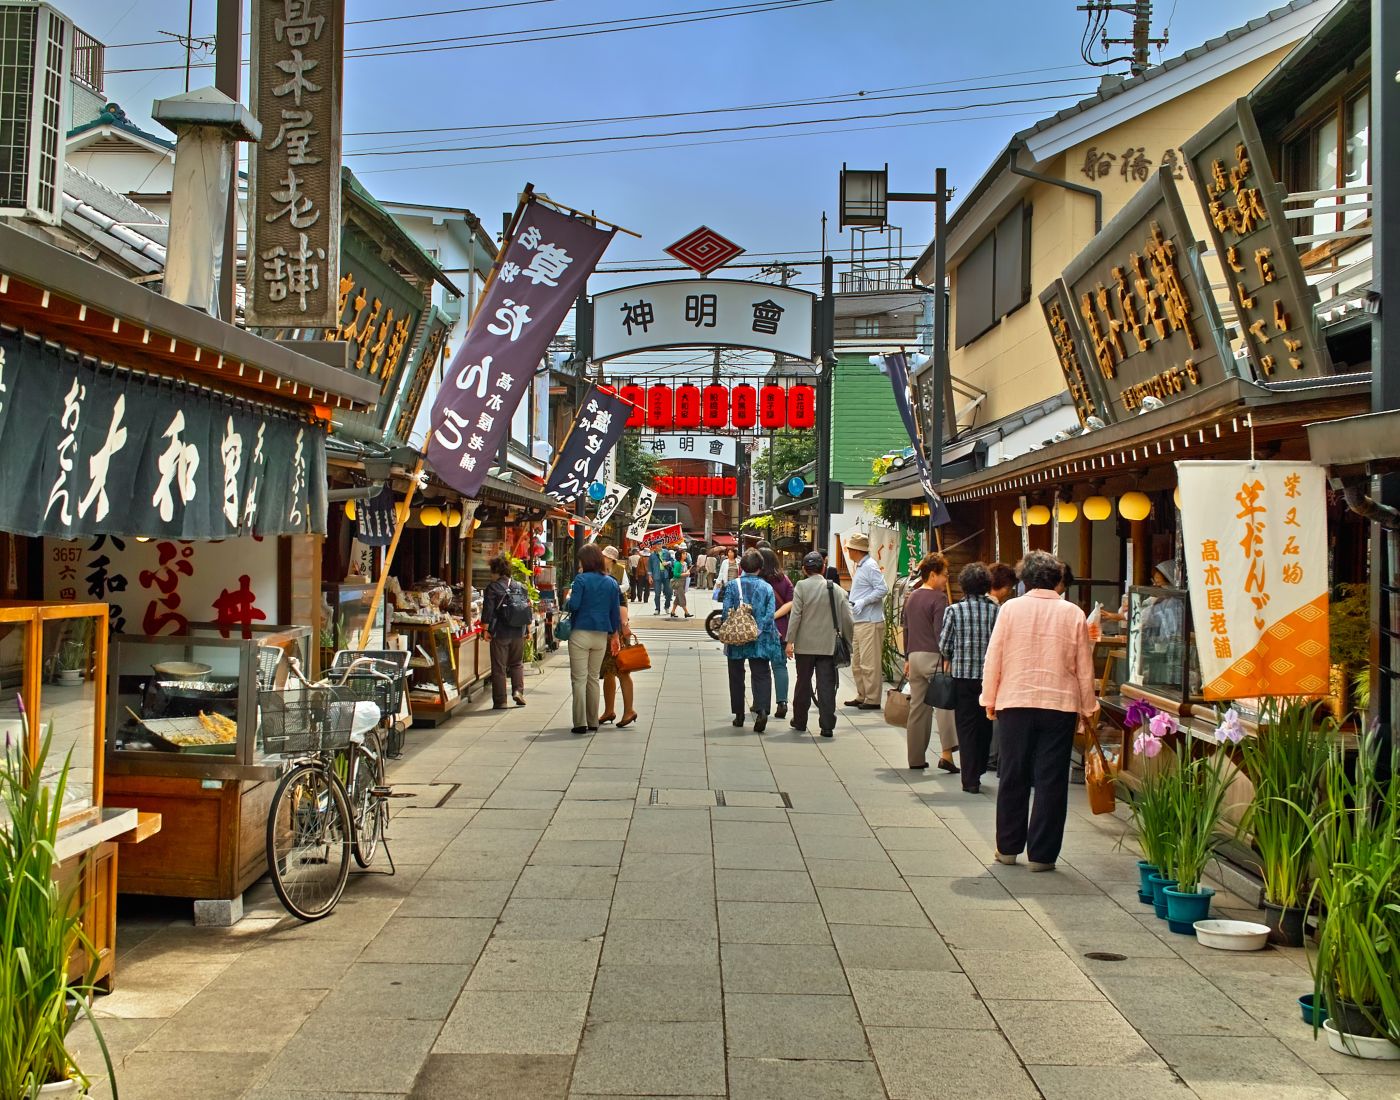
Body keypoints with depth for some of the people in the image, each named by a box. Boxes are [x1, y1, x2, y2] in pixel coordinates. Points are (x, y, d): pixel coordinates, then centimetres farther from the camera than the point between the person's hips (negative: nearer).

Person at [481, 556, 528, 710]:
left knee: (499, 667, 3)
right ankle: (519, 690, 2)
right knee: (517, 663, 20)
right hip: (518, 632, 4)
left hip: (500, 633, -4)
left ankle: (500, 701, 3)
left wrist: (486, 630, -5)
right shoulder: (521, 587, 7)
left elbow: (488, 611, -11)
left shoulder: (492, 588, -7)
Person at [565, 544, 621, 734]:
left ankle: (580, 723, -3)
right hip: (601, 635, 5)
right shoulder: (611, 583, 6)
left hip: (580, 634, -5)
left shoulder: (581, 579, -9)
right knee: (593, 679, 14)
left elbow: (573, 605, -16)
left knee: (579, 679, 0)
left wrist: (569, 595, 6)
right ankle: (593, 722, 16)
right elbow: (615, 612, 9)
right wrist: (614, 635, 18)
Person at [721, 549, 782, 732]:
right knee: (761, 676, 2)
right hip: (760, 641, 0)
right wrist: (758, 631, -3)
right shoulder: (766, 588, -1)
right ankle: (762, 711, -18)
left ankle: (739, 715, 18)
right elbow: (770, 614, -8)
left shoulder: (732, 585, -4)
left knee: (736, 677, 13)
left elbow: (727, 611, -7)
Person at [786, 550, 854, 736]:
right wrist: (849, 640, 12)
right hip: (828, 645, 1)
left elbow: (795, 615, -10)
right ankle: (827, 725, -1)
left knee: (803, 683, 13)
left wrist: (790, 640, -5)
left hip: (805, 644, -1)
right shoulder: (836, 589, 0)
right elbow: (847, 618, 1)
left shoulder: (801, 586, -6)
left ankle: (800, 721, 23)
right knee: (826, 686, 3)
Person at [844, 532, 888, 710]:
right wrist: (852, 604, 16)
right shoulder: (858, 566, 18)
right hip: (858, 622, 11)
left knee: (869, 663, -7)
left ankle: (873, 699, -3)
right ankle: (861, 696, 23)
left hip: (870, 622, -11)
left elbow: (882, 589, -22)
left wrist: (863, 602, -21)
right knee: (857, 663, 15)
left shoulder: (870, 566, -13)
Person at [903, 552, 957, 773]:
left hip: (915, 656, 8)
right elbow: (940, 632, -16)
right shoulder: (938, 598, -10)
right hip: (933, 657, -8)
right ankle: (946, 753, -14)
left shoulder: (912, 597, 15)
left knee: (917, 707, 10)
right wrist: (947, 659, -16)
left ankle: (916, 759, 13)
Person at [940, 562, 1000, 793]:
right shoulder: (996, 609, -5)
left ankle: (970, 780, 3)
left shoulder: (954, 610, -6)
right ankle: (978, 770, 28)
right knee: (985, 725, 18)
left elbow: (943, 645, -3)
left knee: (966, 726, 6)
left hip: (963, 674, -1)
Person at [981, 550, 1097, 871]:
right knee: (1051, 781, 5)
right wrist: (1088, 707, 14)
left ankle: (1008, 847, 20)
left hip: (1015, 703, 0)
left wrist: (990, 700, 9)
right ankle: (1041, 854, 7)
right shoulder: (1073, 613, -1)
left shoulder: (1010, 608, -2)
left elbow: (993, 659, -2)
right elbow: (1084, 667, 3)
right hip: (1060, 704, 0)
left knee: (1013, 778, 12)